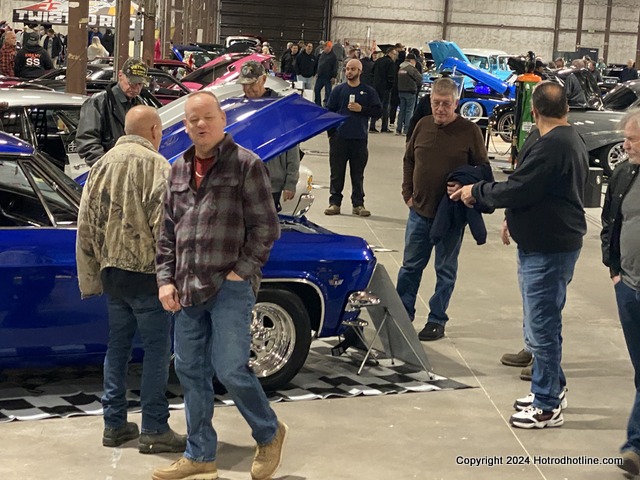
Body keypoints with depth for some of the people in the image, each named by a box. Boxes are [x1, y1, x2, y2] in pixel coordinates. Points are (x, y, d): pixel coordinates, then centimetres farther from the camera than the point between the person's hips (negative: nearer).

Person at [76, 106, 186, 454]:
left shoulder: (102, 165, 9)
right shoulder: (156, 165, -11)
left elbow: (86, 226, 10)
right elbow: (164, 224, -17)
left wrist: (91, 277, 15)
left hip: (111, 271, 7)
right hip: (146, 272, -7)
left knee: (117, 345, 14)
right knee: (157, 348, 1)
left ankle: (114, 425, 20)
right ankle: (154, 429, 3)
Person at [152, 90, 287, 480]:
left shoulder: (246, 165, -4)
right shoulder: (179, 170, 13)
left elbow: (266, 226, -6)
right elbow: (167, 231, 16)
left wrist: (241, 270, -12)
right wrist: (166, 280, 7)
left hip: (230, 287, -6)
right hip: (187, 290, 6)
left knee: (230, 368, -8)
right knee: (190, 371, 9)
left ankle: (270, 434, 17)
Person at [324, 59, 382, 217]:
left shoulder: (368, 92, 5)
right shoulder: (338, 90, 5)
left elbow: (377, 110, 3)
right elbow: (329, 112, 5)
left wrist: (361, 109, -12)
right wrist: (331, 133, -1)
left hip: (359, 139, 0)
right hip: (339, 138, 0)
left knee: (358, 174, 5)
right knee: (337, 173, 3)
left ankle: (358, 204, 11)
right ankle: (334, 203, 9)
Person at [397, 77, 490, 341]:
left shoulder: (469, 131, -9)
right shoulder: (423, 126, 4)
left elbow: (483, 170, -5)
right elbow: (408, 161, 14)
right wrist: (408, 193, 7)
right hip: (419, 211, 4)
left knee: (445, 270, 7)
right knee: (410, 266, 12)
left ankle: (437, 320, 17)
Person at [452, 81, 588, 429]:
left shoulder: (552, 146, -22)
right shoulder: (571, 140, 12)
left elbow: (516, 189, -22)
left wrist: (476, 192, -7)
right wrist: (516, 220, 20)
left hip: (548, 249, -11)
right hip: (547, 243, 11)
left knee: (542, 327, -3)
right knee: (543, 324, 20)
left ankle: (547, 407, 6)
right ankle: (552, 389, 33)